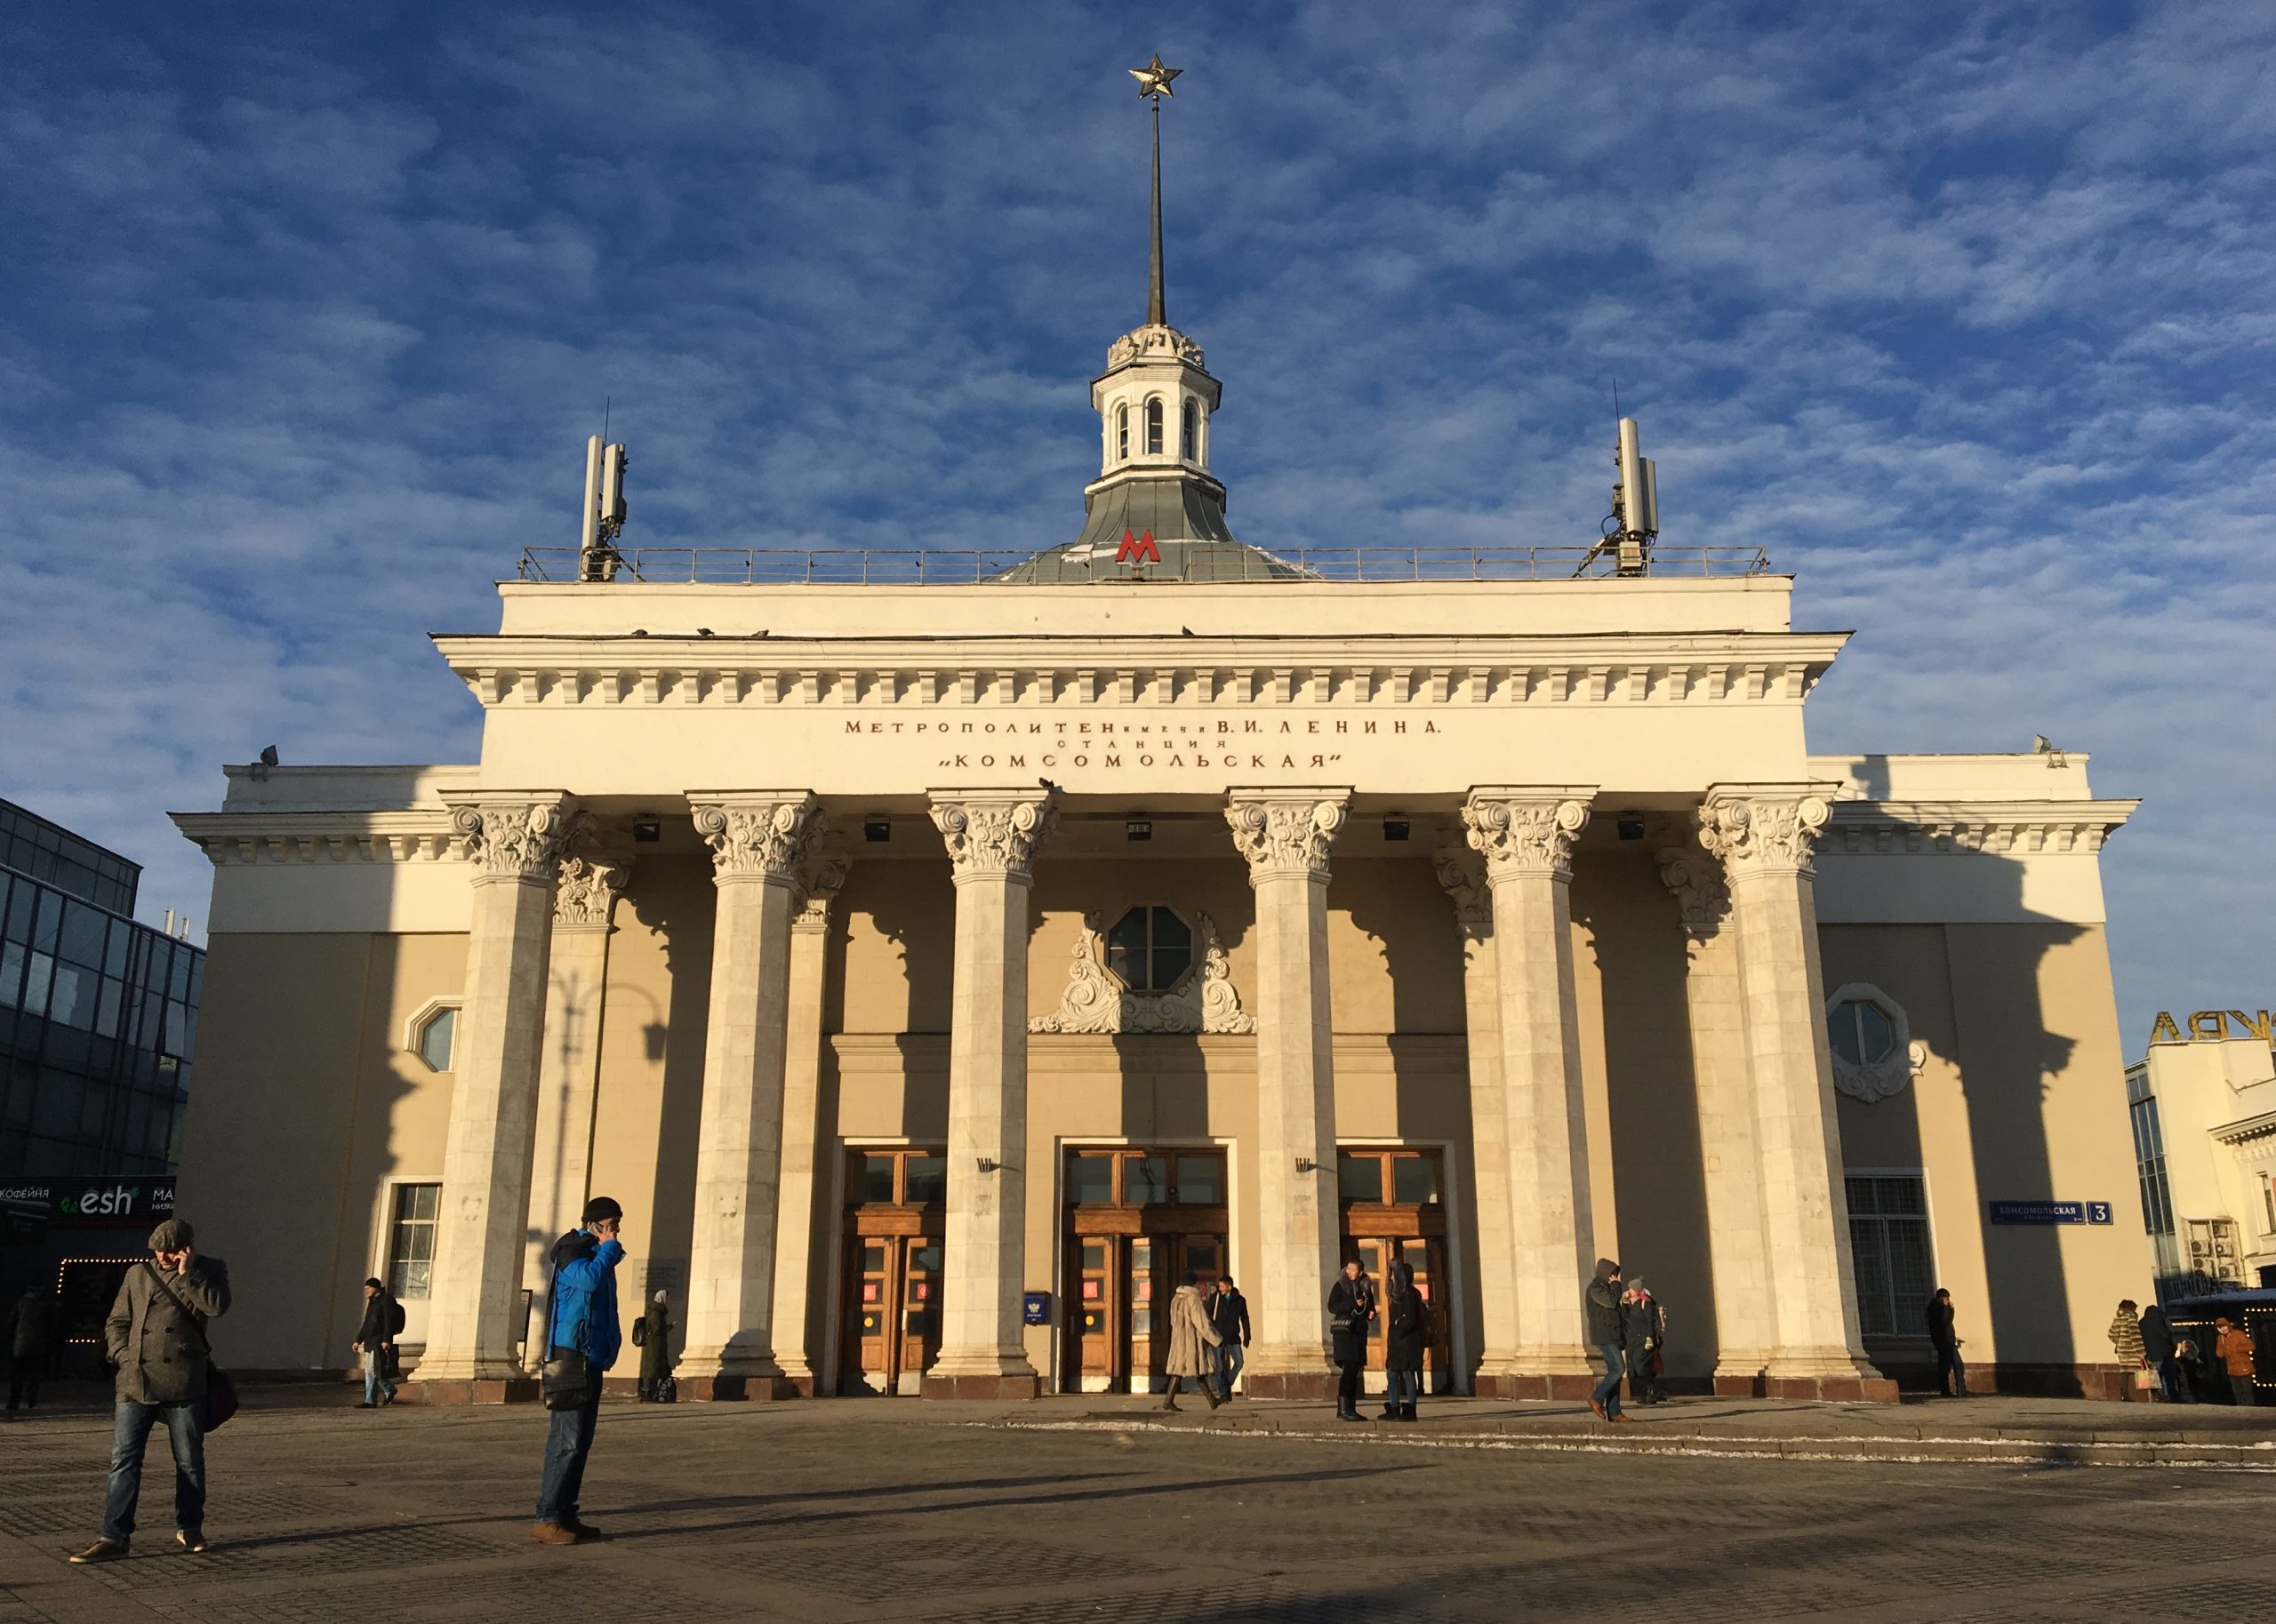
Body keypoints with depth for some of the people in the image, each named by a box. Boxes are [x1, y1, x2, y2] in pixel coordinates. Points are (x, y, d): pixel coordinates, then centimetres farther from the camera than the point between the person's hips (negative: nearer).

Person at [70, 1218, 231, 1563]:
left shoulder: (208, 1271, 5)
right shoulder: (138, 1273, 11)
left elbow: (217, 1306, -13)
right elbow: (116, 1323, 16)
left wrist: (186, 1273, -14)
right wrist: (124, 1355, 0)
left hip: (184, 1383, -2)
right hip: (136, 1381, 2)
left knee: (190, 1461, 6)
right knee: (124, 1460, -1)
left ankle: (189, 1527, 21)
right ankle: (115, 1537, 4)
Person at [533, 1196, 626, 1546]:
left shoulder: (598, 1255, 19)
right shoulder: (572, 1251, -9)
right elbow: (587, 1279, -29)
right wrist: (608, 1248, -15)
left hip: (592, 1358, 10)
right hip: (571, 1355, -10)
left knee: (580, 1441, 10)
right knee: (567, 1440, -12)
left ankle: (565, 1514, 15)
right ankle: (546, 1519, -11)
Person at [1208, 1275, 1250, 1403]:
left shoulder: (1240, 1300, 1)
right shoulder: (1215, 1298, -1)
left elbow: (1245, 1319, 9)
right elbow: (1208, 1315, 4)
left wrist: (1246, 1337, 8)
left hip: (1233, 1337, 1)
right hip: (1218, 1337, -1)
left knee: (1239, 1362, -8)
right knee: (1220, 1366, -1)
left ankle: (1227, 1384, 13)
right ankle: (1223, 1393, 5)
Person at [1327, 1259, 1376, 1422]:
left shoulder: (1365, 1288, 13)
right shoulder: (1340, 1286, -2)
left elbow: (1370, 1308, 22)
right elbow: (1332, 1306, -10)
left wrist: (1371, 1314, -1)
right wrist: (1353, 1305, -18)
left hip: (1359, 1332, 6)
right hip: (1344, 1331, -6)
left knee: (1354, 1371, 7)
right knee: (1349, 1369, -14)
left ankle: (1350, 1409, 11)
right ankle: (1343, 1409, -16)